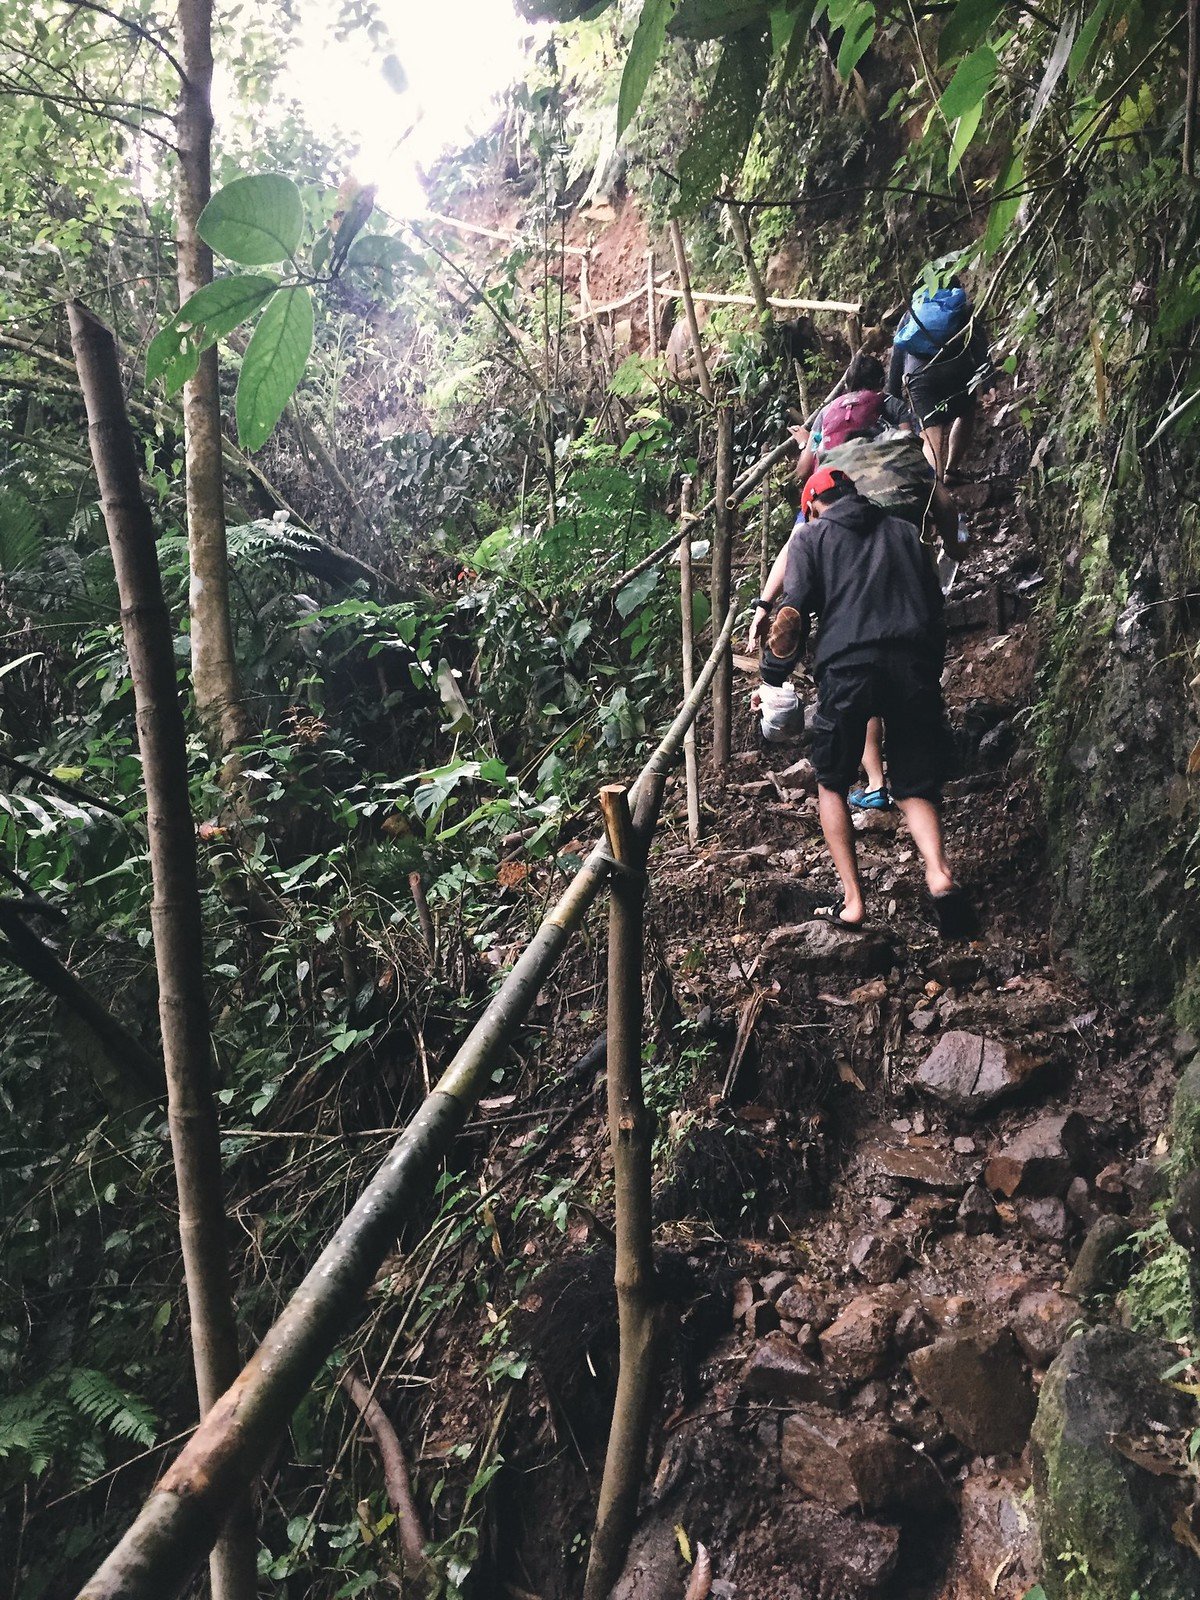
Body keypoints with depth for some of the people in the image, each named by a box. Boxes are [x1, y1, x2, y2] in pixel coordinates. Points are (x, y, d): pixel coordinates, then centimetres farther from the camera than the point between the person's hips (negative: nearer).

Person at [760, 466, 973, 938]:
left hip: (846, 667, -2)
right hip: (914, 668, 3)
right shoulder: (904, 532, 26)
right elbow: (935, 607, 24)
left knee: (831, 783, 17)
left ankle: (852, 901, 8)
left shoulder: (810, 536, 16)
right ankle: (938, 873, -14)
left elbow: (794, 610, 3)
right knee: (916, 787, 13)